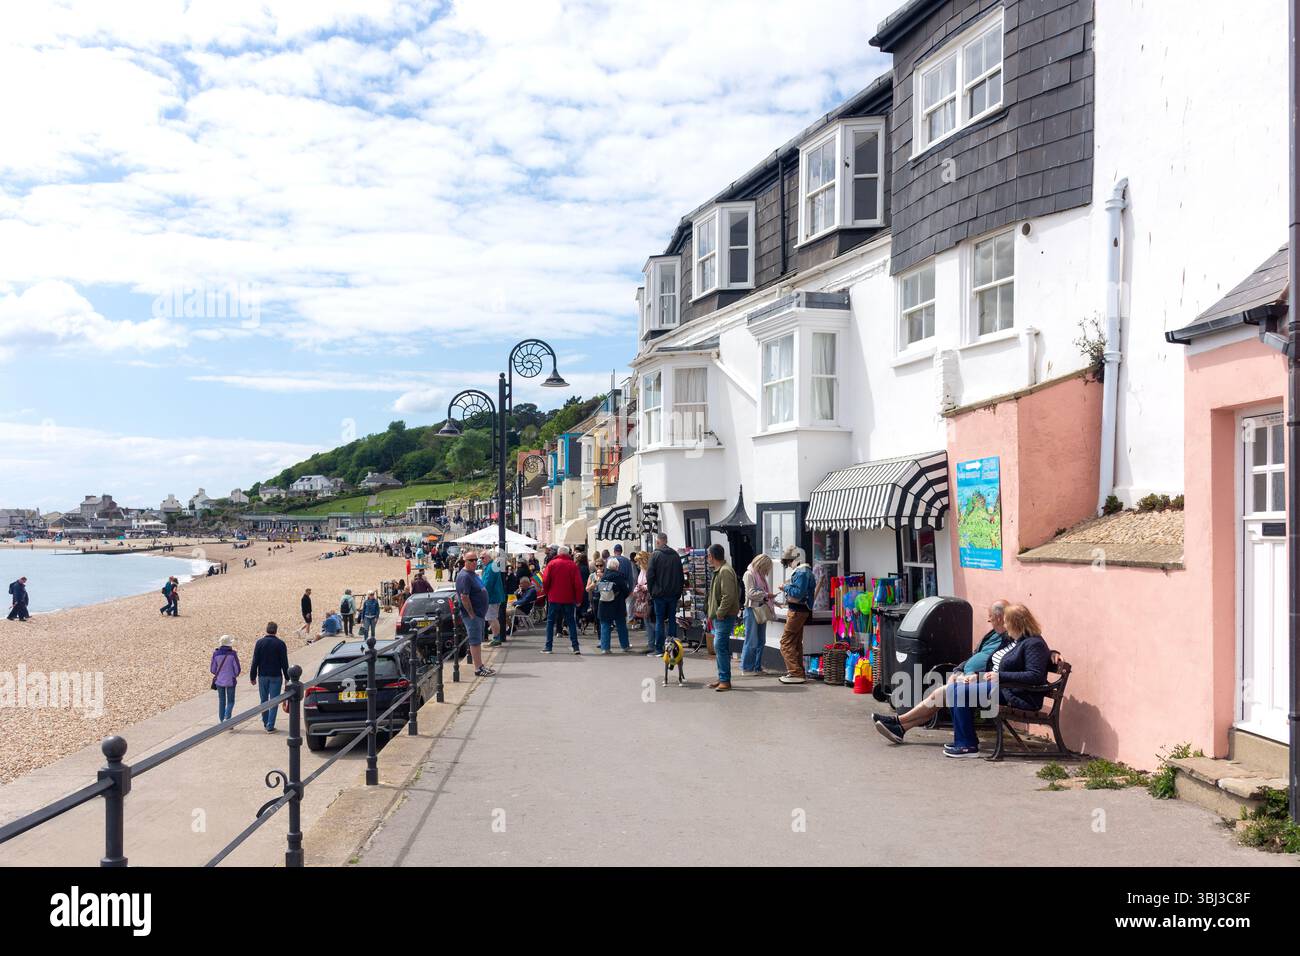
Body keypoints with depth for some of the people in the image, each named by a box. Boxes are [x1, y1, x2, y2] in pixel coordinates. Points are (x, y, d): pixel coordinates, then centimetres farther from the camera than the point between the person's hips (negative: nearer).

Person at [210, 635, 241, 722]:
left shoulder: (216, 654, -8)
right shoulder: (232, 654, -14)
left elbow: (212, 669, -1)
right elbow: (237, 669, -8)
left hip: (219, 681, 2)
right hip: (230, 681, -2)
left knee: (221, 701, 14)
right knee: (230, 701, 9)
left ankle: (221, 720, 17)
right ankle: (227, 718, -10)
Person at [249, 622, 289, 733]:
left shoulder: (260, 642, -3)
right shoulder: (280, 644, -6)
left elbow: (255, 661, -2)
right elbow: (284, 663, -4)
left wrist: (252, 677, 5)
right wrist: (287, 678, 4)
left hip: (262, 676, 2)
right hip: (276, 677, -2)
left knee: (263, 700, 16)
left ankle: (266, 723, 25)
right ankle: (270, 726, -1)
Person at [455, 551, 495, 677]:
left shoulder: (473, 574, 13)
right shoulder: (464, 576, -18)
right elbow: (464, 597, -24)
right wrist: (471, 614, -21)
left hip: (479, 613, 10)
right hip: (472, 614, -10)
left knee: (478, 640, 16)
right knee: (475, 641, -5)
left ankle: (480, 665, 24)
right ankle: (478, 669, -1)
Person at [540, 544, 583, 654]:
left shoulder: (551, 563, -3)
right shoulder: (573, 565, -2)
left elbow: (545, 581, -5)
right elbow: (578, 584, -4)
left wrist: (546, 593, 12)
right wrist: (578, 599, 4)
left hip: (554, 598, -1)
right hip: (569, 599, 1)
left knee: (550, 621, 9)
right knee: (571, 622, 7)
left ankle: (548, 647, 5)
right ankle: (575, 647, 1)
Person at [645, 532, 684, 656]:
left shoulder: (655, 555, -8)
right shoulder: (676, 555, 7)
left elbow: (650, 575, -9)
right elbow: (680, 575, 9)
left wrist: (651, 591, 1)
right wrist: (679, 592, 14)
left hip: (659, 593, -4)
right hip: (673, 594, 4)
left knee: (659, 620, 0)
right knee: (672, 620, 9)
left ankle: (658, 649, -1)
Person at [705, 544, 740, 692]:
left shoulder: (725, 571, -15)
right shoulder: (719, 571, 18)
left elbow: (729, 596, -24)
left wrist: (720, 613, -20)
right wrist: (714, 614, 19)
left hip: (725, 617, -11)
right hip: (719, 617, 11)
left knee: (720, 646, -13)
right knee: (720, 647, 14)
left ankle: (725, 681, -11)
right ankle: (722, 678, 21)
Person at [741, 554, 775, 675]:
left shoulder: (761, 576, 18)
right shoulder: (749, 574, -8)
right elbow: (751, 593, -16)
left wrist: (771, 599, 10)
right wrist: (766, 595, -15)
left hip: (762, 610, 9)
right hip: (752, 610, -9)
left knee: (761, 641, 10)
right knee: (752, 641, -5)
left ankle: (757, 667, 17)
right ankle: (746, 668, 1)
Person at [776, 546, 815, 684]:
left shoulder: (802, 573, -17)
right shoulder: (802, 571, 16)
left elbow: (798, 593, -26)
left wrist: (786, 587, -13)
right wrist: (788, 588, 8)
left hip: (797, 611, -11)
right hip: (799, 611, 11)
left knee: (786, 643, -9)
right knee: (796, 643, 16)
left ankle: (796, 674, -11)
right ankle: (799, 673, 22)